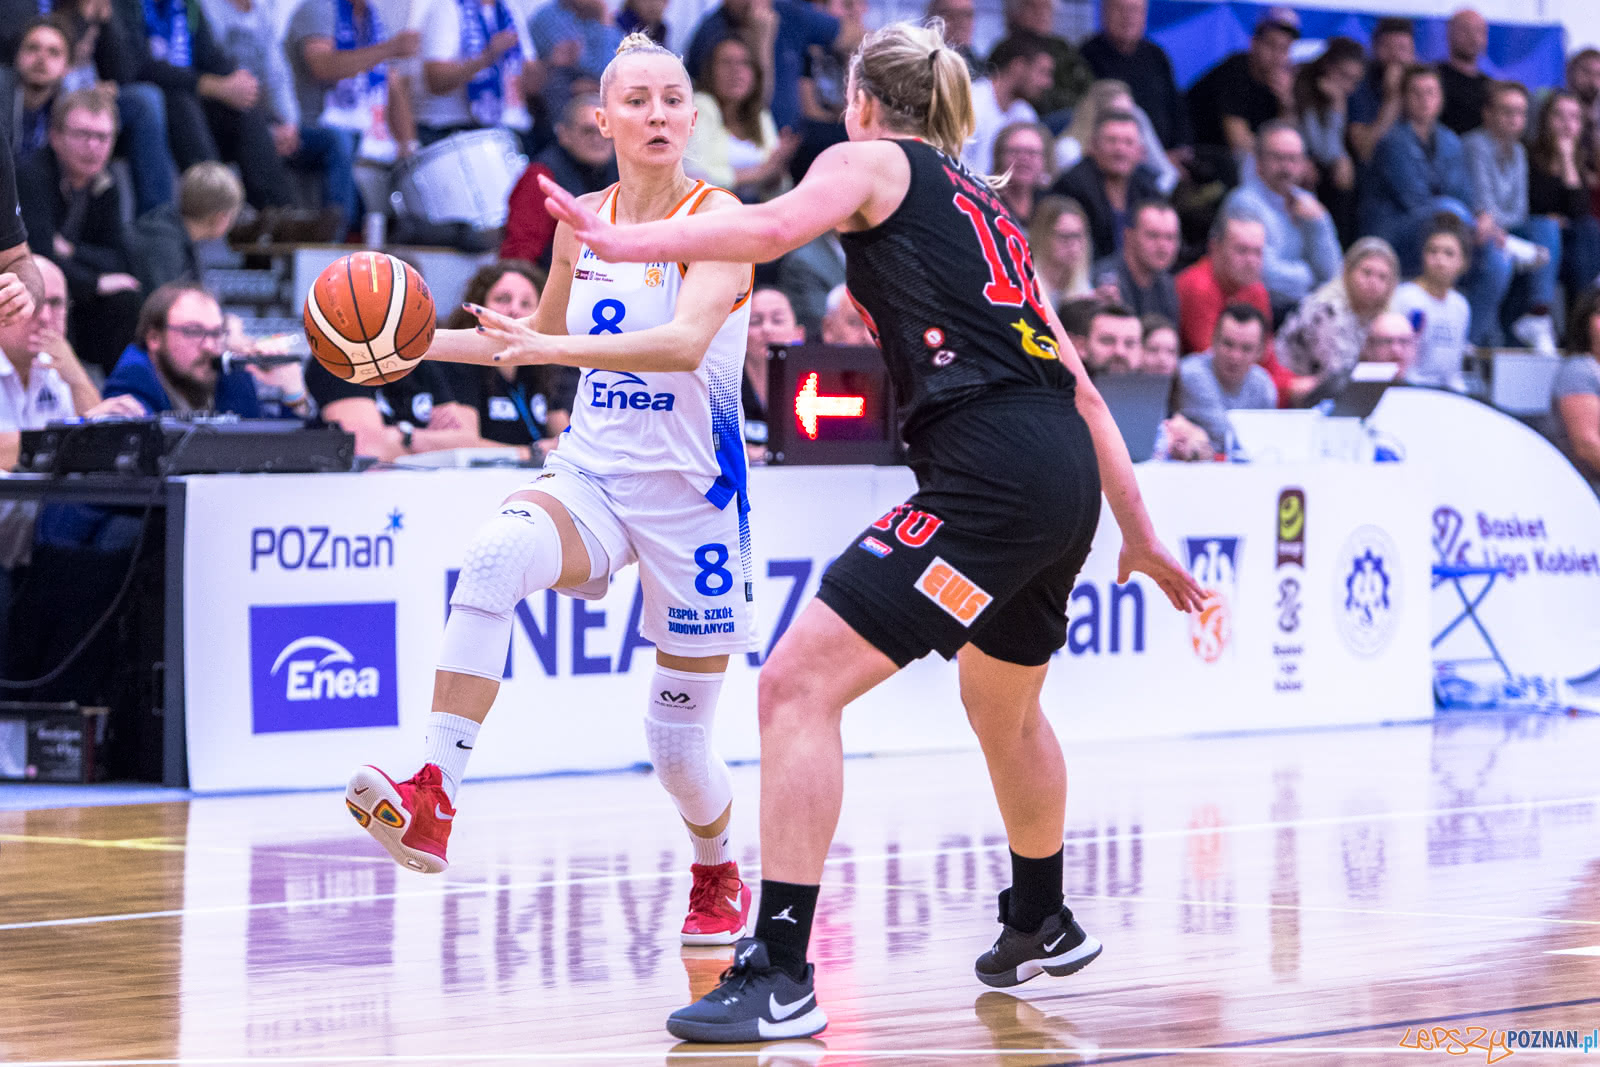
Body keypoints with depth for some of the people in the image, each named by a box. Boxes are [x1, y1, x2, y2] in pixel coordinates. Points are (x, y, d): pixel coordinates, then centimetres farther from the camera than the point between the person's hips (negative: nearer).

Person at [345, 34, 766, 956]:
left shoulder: (718, 217, -12)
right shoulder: (582, 222, 5)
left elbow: (687, 340, -30)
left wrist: (551, 347, -41)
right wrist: (422, 343, 12)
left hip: (691, 490, -4)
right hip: (591, 472, 4)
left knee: (679, 741, 4)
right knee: (498, 552, -32)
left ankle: (719, 875, 38)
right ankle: (431, 803, -40)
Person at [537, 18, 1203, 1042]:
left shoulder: (873, 160, 7)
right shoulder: (984, 204, 28)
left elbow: (773, 226, -17)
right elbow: (1080, 384, 27)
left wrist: (632, 242, -23)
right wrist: (1140, 538, 30)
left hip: (988, 473, -9)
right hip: (1066, 474, 9)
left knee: (798, 684, -11)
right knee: (1002, 703, 34)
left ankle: (781, 975, -19)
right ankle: (1044, 923, 55)